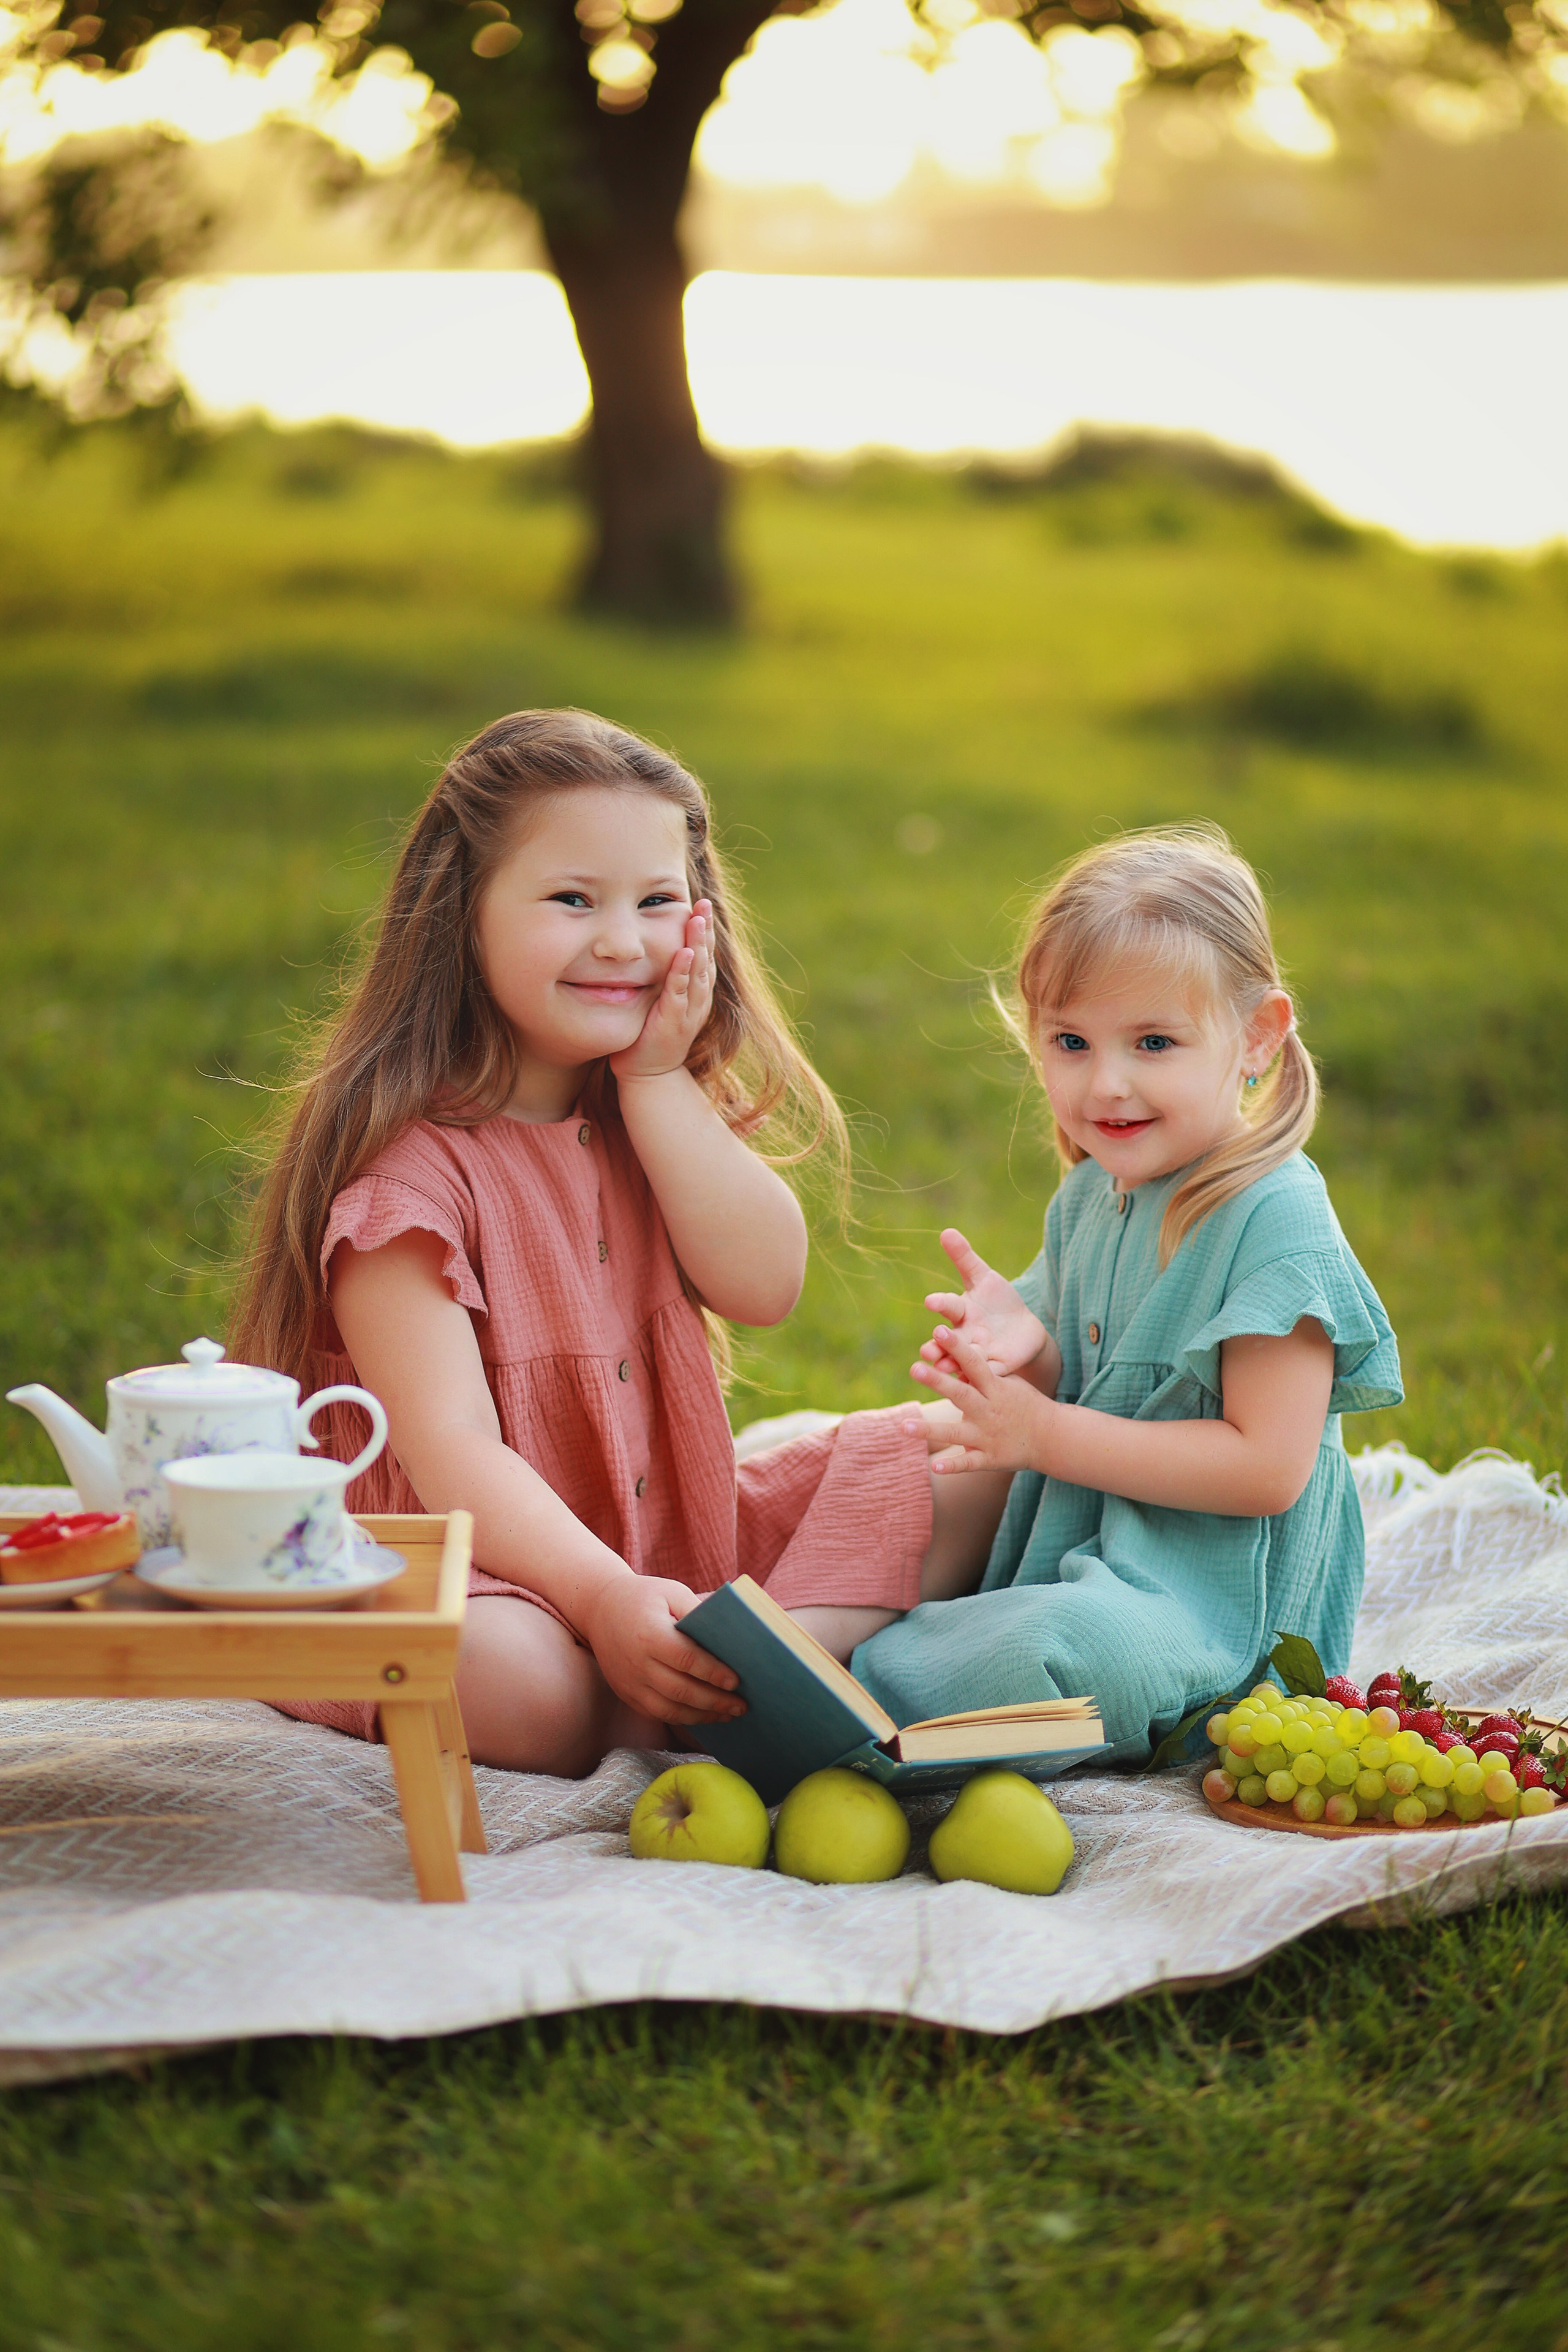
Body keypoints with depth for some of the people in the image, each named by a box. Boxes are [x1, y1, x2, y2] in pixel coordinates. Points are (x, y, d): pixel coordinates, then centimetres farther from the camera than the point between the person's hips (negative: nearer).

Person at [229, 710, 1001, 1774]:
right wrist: (607, 1598, -38)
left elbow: (764, 1284, -7)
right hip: (484, 1561, -7)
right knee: (520, 1682, -41)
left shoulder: (661, 1110, 7)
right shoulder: (408, 1159, -18)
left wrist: (658, 1082, -12)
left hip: (678, 1539, 8)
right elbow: (447, 1445, -25)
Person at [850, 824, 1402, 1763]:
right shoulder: (1090, 1199, 8)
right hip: (1076, 1549, 9)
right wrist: (1026, 1350, -10)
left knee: (1050, 1647, -33)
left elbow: (1269, 1467, -22)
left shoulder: (1274, 1217, -17)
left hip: (1213, 1597, -9)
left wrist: (1046, 1435, -21)